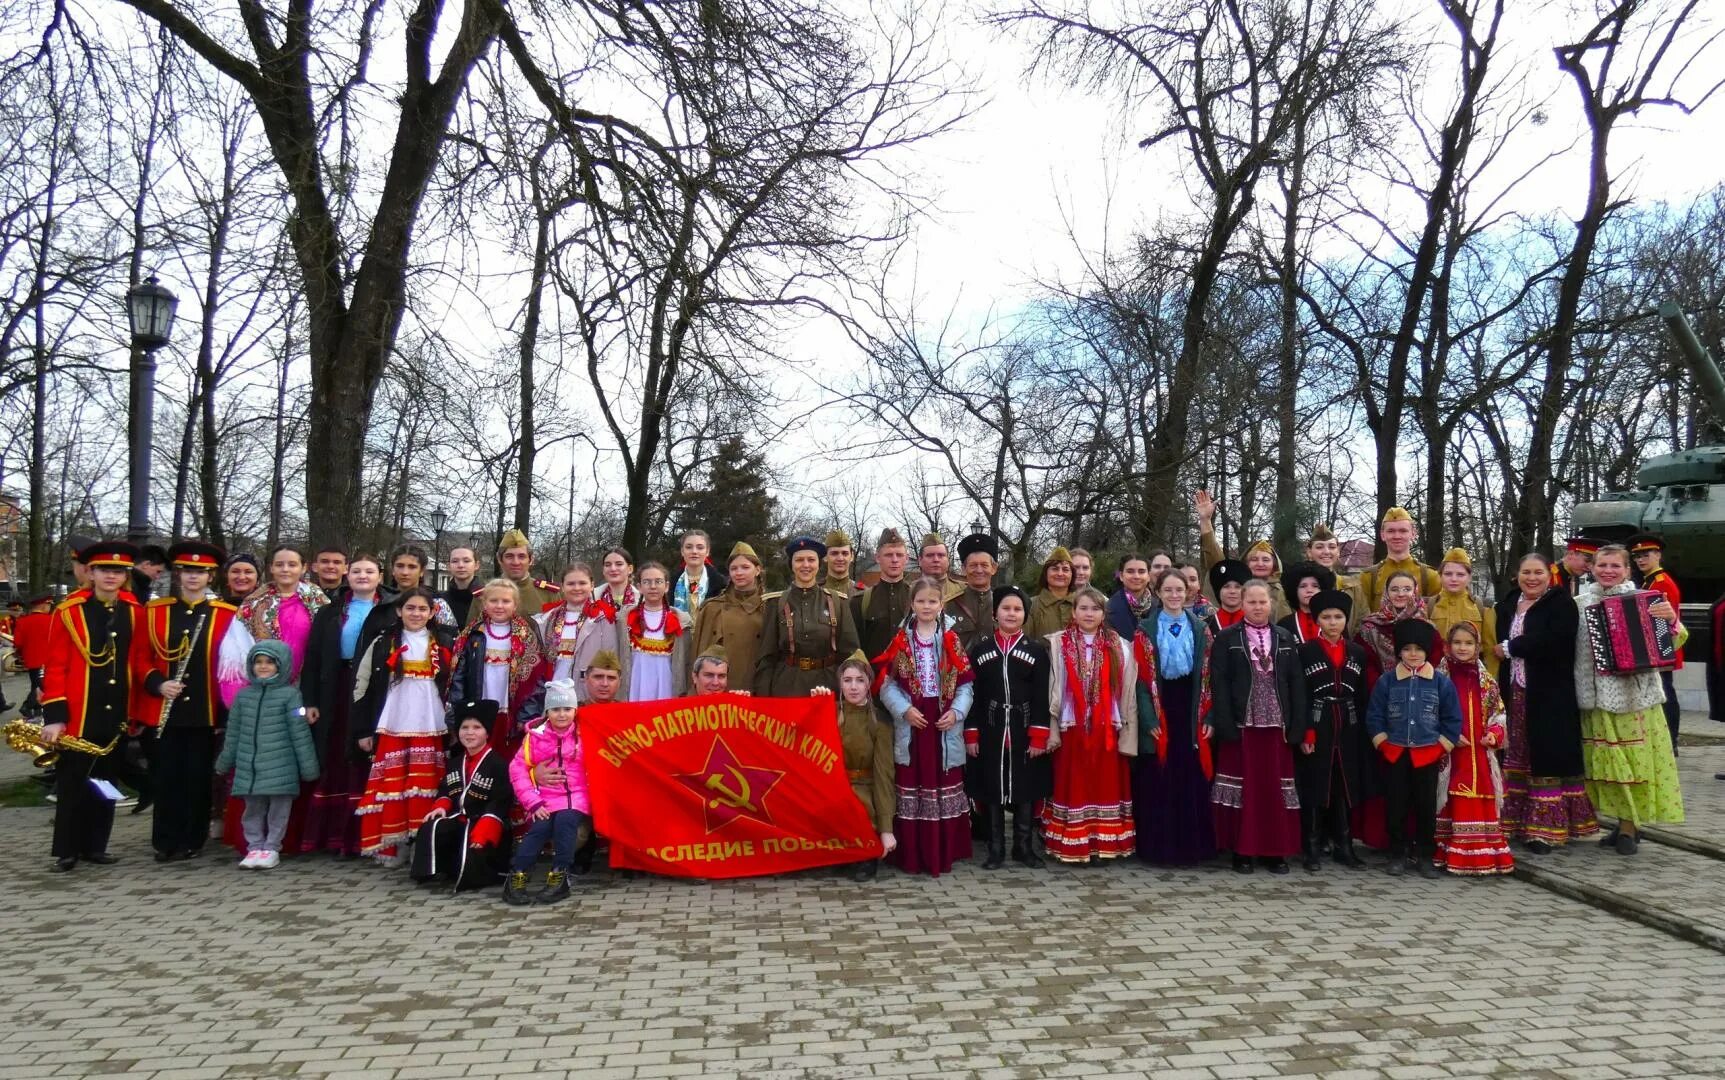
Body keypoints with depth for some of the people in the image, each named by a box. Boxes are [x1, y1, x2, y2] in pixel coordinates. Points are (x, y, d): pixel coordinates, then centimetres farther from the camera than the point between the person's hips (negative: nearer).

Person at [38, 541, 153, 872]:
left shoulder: (135, 611, 5)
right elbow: (55, 667, -7)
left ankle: (95, 846, 22)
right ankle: (66, 850, 16)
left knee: (105, 781, 12)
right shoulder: (68, 611, -5)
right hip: (78, 715, -3)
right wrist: (54, 716, -11)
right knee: (72, 782, 5)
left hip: (117, 715, 3)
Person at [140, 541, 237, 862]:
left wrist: (225, 711, -4)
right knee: (166, 776, 5)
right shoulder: (154, 610, 6)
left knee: (198, 777, 5)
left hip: (205, 712, -1)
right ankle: (166, 841, 15)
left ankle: (192, 841, 16)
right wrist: (158, 684, -10)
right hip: (166, 711, 1)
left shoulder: (227, 615, 0)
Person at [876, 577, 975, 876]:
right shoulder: (901, 642, 3)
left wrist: (956, 711, -11)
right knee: (912, 786, 2)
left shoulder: (951, 641, 4)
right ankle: (913, 855, 10)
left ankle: (945, 853, 15)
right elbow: (887, 683, -1)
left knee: (946, 787, 6)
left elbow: (966, 683, 3)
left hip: (945, 727, 1)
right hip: (911, 726, -1)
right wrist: (904, 709, -13)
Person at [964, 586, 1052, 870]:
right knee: (991, 791, 4)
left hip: (1025, 732, 0)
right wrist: (971, 735, -3)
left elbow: (1041, 697, -2)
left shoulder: (1038, 650, 2)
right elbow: (972, 694, 3)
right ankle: (996, 850, 14)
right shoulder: (979, 649, 4)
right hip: (989, 731, 1)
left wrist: (1039, 736, -9)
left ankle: (1024, 847, 19)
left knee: (1026, 790, 6)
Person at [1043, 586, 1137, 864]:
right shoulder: (1058, 644, 1)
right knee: (1073, 786, 3)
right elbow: (1052, 690, 0)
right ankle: (1071, 845, 10)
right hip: (1071, 728, -1)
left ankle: (1103, 844, 14)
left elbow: (1128, 693, 4)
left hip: (1107, 730, 1)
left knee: (1106, 786, 5)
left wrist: (1128, 734, -1)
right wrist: (1051, 730, -6)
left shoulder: (1119, 648, 5)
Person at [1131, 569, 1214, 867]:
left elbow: (1207, 676, 6)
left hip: (1190, 709, 2)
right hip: (1158, 709, -2)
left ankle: (1192, 846, 13)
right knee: (1157, 782, 0)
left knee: (1191, 780, 3)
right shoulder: (1145, 630, 1)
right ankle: (1157, 847, 8)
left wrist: (1207, 717, -2)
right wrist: (1149, 719, -13)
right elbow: (1141, 678, -4)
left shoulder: (1200, 629, 9)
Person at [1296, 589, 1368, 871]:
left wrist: (1362, 734, 6)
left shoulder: (1357, 653, 9)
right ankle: (1313, 848, 9)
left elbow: (1362, 698, 11)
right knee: (1314, 789, 1)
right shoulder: (1306, 651, -3)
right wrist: (1304, 733, -13)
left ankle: (1343, 846, 18)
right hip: (1316, 729, -3)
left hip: (1348, 730, 4)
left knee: (1345, 789, 8)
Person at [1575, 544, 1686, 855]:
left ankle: (1628, 826, 12)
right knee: (1605, 762, 9)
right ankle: (1626, 822, 23)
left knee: (1634, 759, 1)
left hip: (1635, 694, -3)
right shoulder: (1579, 603, 5)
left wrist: (1672, 621, -22)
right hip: (1596, 696, 3)